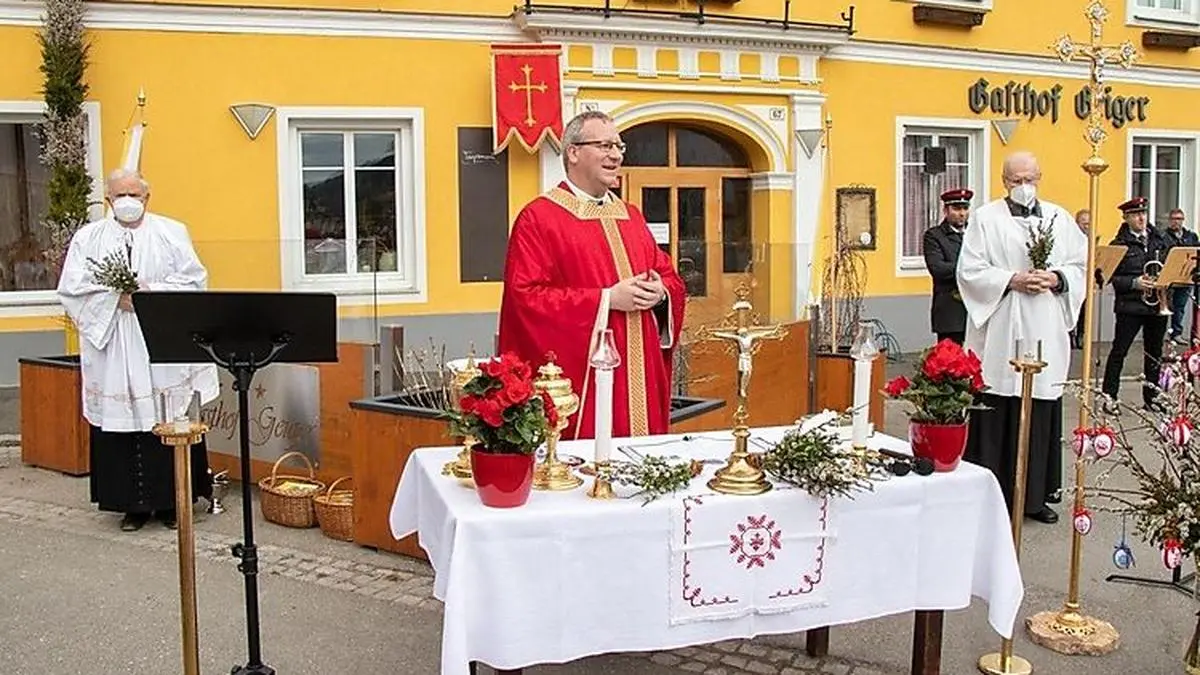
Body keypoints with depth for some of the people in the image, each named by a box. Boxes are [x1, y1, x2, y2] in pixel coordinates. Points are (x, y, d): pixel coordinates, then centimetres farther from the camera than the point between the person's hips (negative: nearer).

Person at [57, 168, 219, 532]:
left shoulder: (172, 232, 9)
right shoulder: (88, 237, 11)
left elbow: (193, 279, 2)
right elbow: (71, 287, 3)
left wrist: (152, 292, -11)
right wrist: (115, 298, -11)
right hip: (113, 346, 1)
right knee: (121, 424, 0)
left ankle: (171, 501, 7)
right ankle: (133, 504, 9)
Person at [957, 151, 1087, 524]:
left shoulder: (1059, 218, 13)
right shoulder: (985, 218, 2)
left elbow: (1081, 264, 12)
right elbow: (970, 270, -4)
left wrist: (1056, 278, -7)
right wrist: (1012, 280, -14)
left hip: (1044, 335, 3)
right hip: (999, 335, -3)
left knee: (1041, 415, 5)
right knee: (996, 417, -2)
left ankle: (1036, 495, 16)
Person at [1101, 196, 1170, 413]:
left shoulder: (1158, 240, 10)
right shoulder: (1119, 244, -4)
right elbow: (1112, 277, -8)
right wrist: (1135, 283, -20)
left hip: (1157, 304, 5)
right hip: (1130, 306, -5)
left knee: (1155, 352, 11)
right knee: (1119, 350, -4)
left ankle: (1151, 397, 21)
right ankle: (1110, 397, 3)